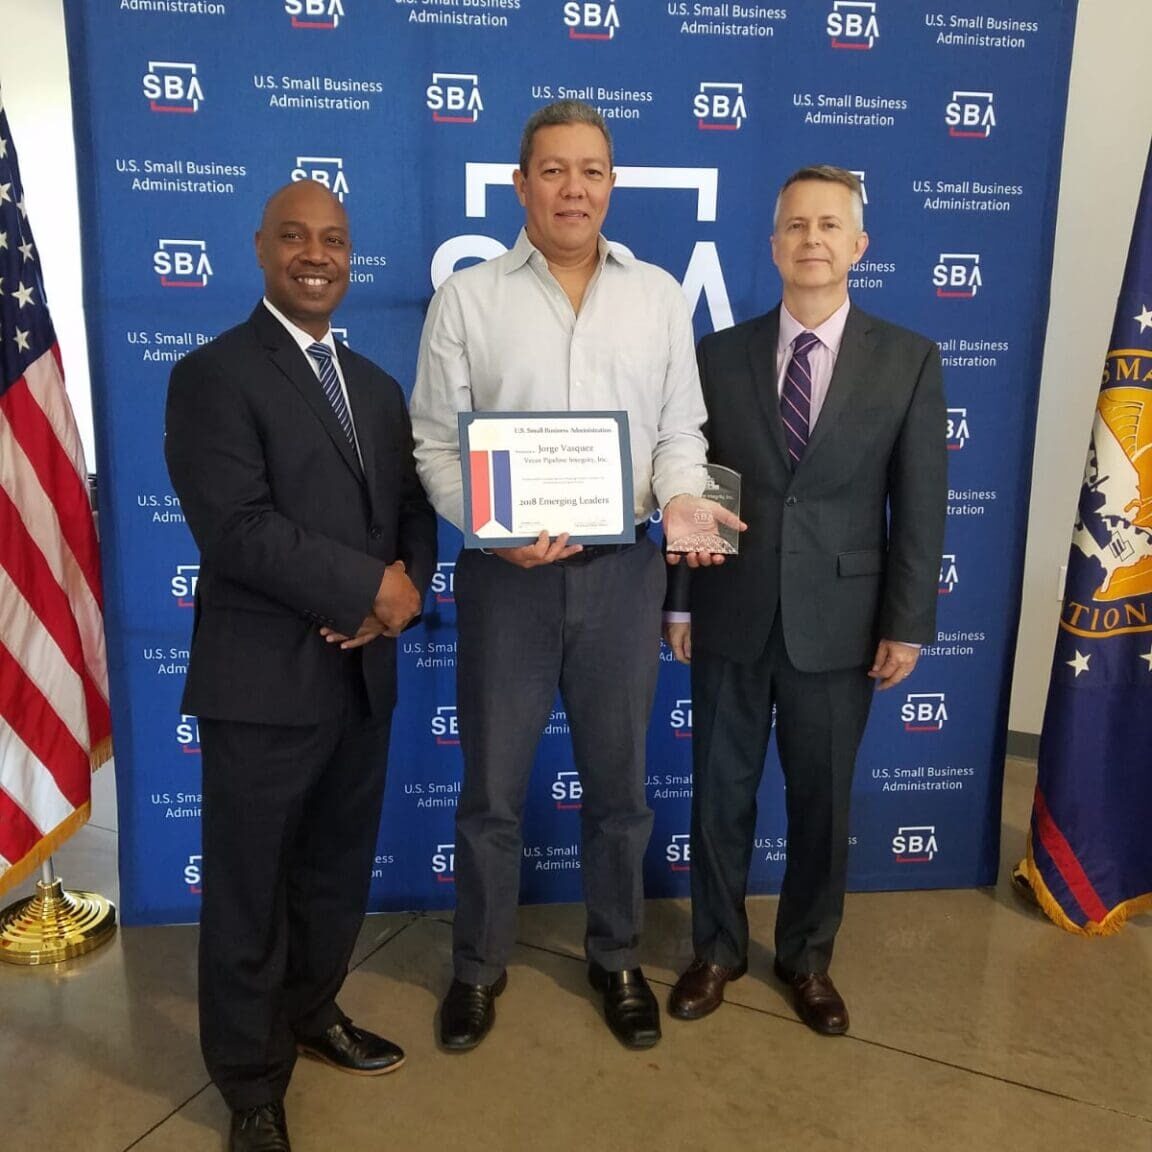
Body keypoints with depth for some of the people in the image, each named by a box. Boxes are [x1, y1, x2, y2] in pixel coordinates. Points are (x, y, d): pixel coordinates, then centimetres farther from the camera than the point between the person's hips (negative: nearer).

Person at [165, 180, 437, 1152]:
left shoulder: (377, 386, 14)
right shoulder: (214, 375, -9)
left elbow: (415, 510, 11)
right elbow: (238, 529, -20)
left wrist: (407, 587, -9)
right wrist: (370, 586, -17)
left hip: (362, 675, 7)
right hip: (265, 682, -6)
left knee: (338, 872, 20)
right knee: (249, 892, 10)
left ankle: (313, 1013, 45)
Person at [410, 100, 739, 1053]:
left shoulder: (659, 295, 6)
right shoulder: (466, 298, -1)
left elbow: (679, 430, 8)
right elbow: (436, 446, -3)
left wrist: (682, 499, -13)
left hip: (623, 569, 2)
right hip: (506, 570, -1)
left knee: (619, 783, 15)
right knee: (492, 787, 12)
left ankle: (617, 960, 37)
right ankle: (480, 965, 34)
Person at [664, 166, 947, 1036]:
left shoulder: (909, 360, 0)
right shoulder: (719, 356, 2)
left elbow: (920, 505, -2)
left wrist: (908, 625, -5)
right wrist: (679, 602, 1)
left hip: (838, 620, 0)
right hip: (731, 614, 1)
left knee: (823, 800, 13)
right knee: (722, 792, 12)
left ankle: (808, 957, 35)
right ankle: (718, 949, 33)